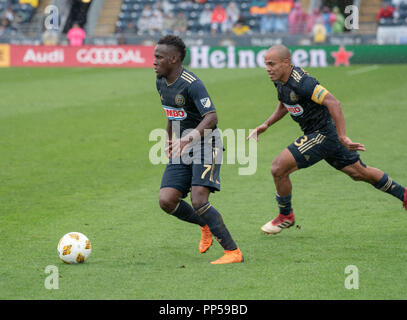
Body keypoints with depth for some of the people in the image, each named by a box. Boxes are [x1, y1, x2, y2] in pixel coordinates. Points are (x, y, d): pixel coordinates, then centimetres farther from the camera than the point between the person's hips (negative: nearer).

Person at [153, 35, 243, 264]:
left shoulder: (192, 84, -19)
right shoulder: (161, 83, 8)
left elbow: (212, 118, -31)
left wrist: (189, 138, -45)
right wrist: (170, 141, 28)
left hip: (206, 145, -8)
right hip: (182, 151, 8)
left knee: (198, 201, -21)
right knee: (166, 201, -7)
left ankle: (233, 252, -13)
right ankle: (206, 226, 20)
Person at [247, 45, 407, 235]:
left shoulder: (301, 82, -28)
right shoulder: (280, 80, 2)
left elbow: (333, 103, -33)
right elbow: (284, 104, 22)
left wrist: (342, 137, -36)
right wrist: (266, 125, 11)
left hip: (323, 132, -10)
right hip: (314, 133, 10)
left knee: (278, 168, -12)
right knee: (358, 172, 21)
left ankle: (286, 216, 9)